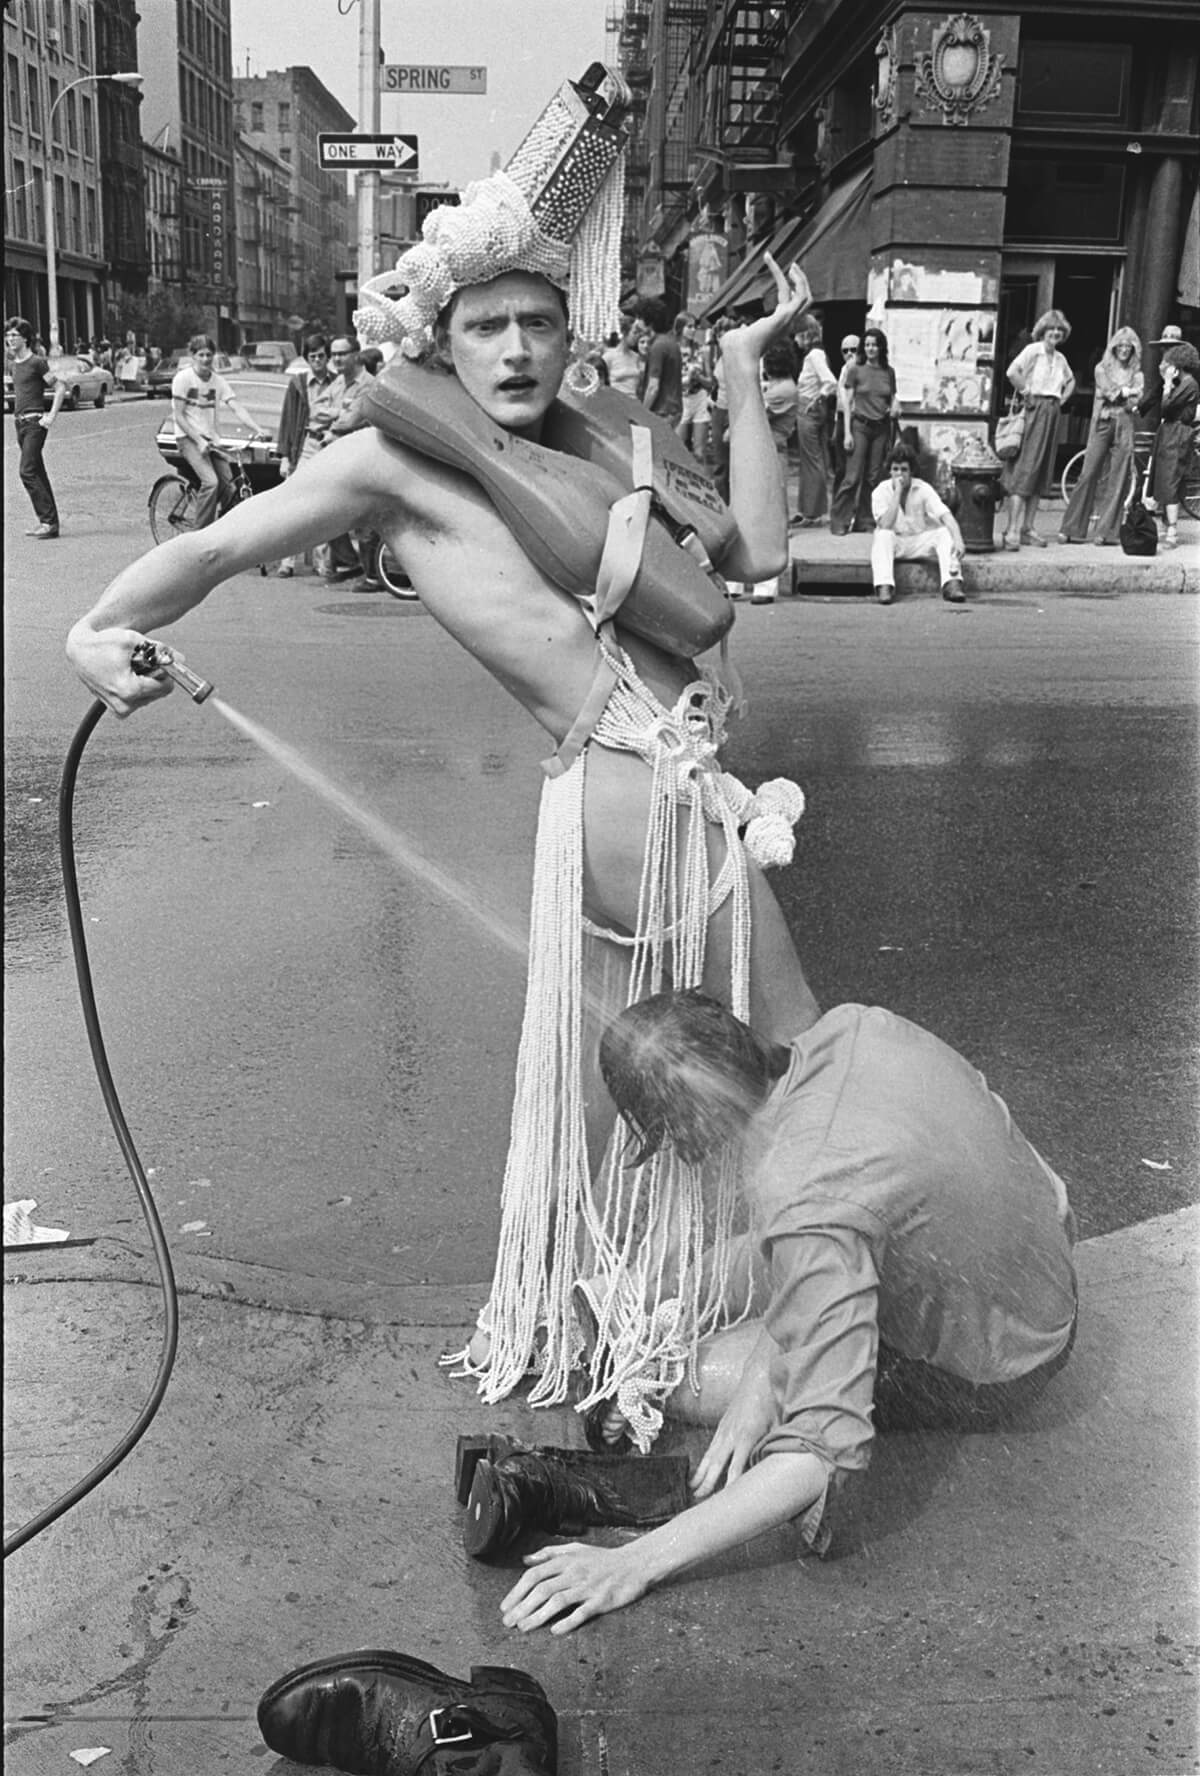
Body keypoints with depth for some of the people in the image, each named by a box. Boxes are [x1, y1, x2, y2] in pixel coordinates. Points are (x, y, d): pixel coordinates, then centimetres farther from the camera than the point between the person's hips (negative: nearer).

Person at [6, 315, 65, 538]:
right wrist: (17, 420, 19)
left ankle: (49, 521, -16)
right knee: (37, 474, 9)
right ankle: (47, 522, 11)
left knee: (28, 471, -16)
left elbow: (60, 388, -9)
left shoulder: (36, 361, -8)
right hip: (20, 423, 8)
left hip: (35, 422, -8)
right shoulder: (15, 363, 16)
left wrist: (52, 416, -15)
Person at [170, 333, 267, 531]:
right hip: (189, 438, -6)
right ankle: (201, 535, -15)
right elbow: (179, 416, -10)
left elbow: (237, 408, -4)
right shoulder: (183, 378, -8)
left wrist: (257, 429, -19)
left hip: (210, 439, 6)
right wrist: (199, 440, -20)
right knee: (211, 482, -22)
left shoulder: (218, 381, 6)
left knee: (227, 482, -5)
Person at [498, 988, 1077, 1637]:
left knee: (676, 1376, -3)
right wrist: (765, 1373, -11)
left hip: (987, 1373, -7)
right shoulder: (857, 1025, -20)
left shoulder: (808, 1213, -40)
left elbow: (826, 1447, -40)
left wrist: (637, 1561, -39)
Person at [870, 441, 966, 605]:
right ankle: (884, 587, -41)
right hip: (894, 544, -1)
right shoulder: (880, 492, -10)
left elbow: (946, 516, -21)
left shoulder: (923, 489, -8)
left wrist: (958, 540, -39)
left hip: (919, 544, 2)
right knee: (882, 535, -34)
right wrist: (897, 493, -27)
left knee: (945, 532, -24)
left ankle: (952, 584, -35)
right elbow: (885, 525, -24)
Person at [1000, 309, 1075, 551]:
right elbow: (1012, 372, -23)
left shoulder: (1060, 358, 16)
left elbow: (1071, 381, 34)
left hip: (1052, 413, 7)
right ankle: (1013, 530, -14)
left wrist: (1062, 400, 17)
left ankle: (1028, 528, 10)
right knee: (1024, 470, -11)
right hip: (1034, 411, -7)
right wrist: (1026, 393, -14)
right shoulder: (1033, 350, -6)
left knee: (1041, 473, 6)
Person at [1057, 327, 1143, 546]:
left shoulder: (1136, 375, 13)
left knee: (1118, 480, -3)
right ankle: (1072, 529, -5)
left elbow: (1134, 403, 1)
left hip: (1124, 427, 2)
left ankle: (1107, 531, 0)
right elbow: (1107, 391, -5)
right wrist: (1126, 391, 2)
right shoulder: (1102, 368, 10)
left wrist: (1116, 393, -3)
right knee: (1088, 475, -7)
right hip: (1102, 424, -2)